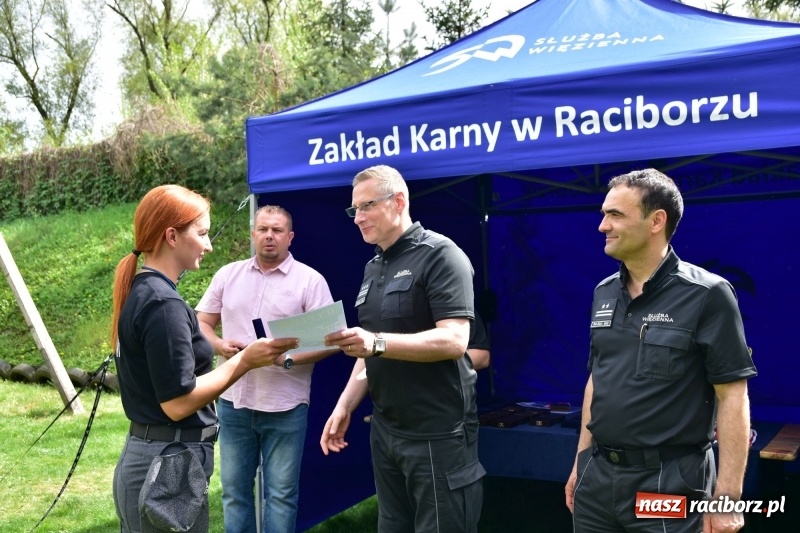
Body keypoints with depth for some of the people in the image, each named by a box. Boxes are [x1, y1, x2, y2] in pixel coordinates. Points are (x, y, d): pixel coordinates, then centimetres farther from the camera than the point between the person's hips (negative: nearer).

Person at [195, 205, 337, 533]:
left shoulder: (310, 280, -4)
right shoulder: (228, 275, 7)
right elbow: (202, 323, 13)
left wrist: (289, 358, -22)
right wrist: (219, 345, -8)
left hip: (285, 407, -3)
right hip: (233, 402, 4)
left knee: (281, 493, 6)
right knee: (234, 490, 14)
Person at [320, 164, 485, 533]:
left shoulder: (440, 255, -11)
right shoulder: (373, 268, 14)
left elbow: (453, 341, -22)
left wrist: (377, 342, -31)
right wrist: (345, 406, 10)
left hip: (437, 433, -8)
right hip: (385, 430, 8)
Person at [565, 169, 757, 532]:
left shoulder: (706, 295, -11)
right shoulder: (604, 293, 6)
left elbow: (732, 397, -12)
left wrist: (727, 495, -16)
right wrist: (581, 462, 13)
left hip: (668, 480, -5)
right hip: (598, 476, 6)